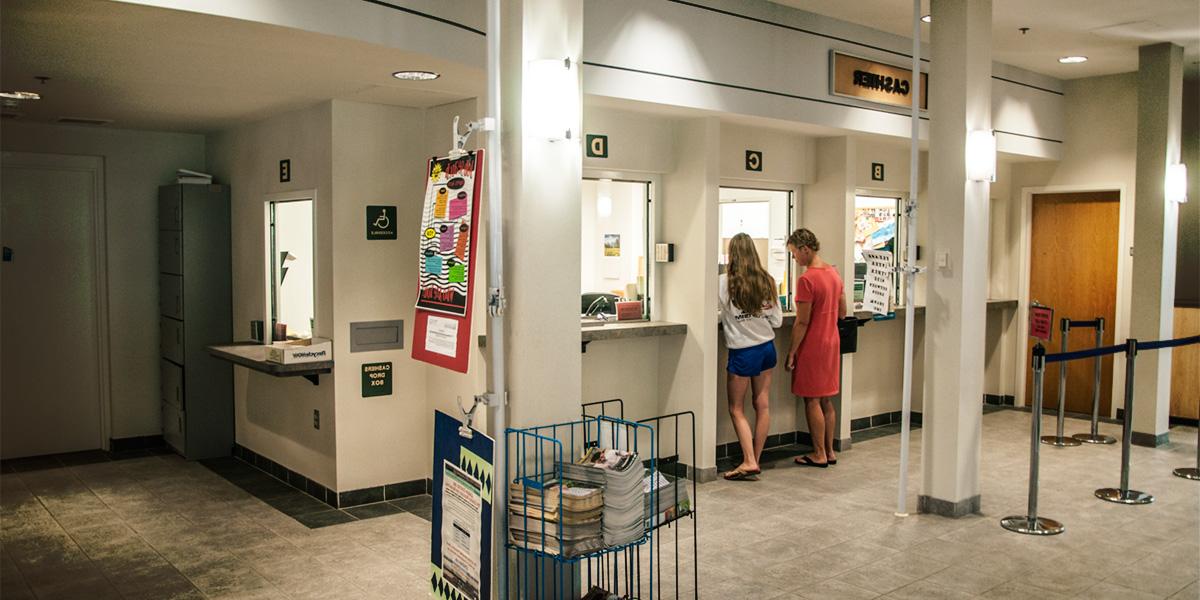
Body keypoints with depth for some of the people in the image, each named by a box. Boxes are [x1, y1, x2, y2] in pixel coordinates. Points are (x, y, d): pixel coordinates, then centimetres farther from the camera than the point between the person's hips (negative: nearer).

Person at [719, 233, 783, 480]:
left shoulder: (725, 283, -14)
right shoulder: (767, 281, -2)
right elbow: (777, 320, 1)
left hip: (742, 351, -5)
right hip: (767, 347, 5)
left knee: (736, 409, 6)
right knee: (762, 405, 10)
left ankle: (749, 461, -2)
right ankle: (756, 460, 18)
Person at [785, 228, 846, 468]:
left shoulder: (806, 280, -19)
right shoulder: (834, 273, 7)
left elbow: (802, 322, -18)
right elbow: (842, 313, 13)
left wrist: (791, 352, -12)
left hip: (812, 347, -8)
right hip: (832, 343, 8)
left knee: (812, 401, 1)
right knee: (826, 400, 14)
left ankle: (819, 454, 7)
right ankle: (830, 451, 20)